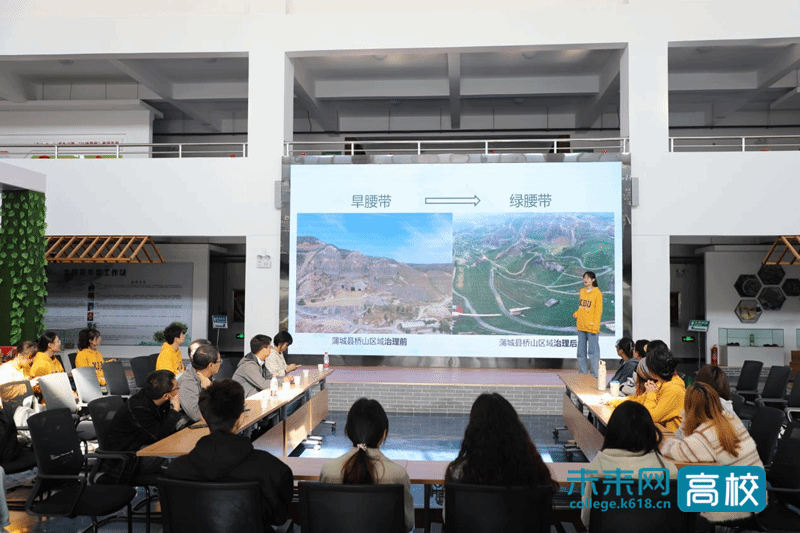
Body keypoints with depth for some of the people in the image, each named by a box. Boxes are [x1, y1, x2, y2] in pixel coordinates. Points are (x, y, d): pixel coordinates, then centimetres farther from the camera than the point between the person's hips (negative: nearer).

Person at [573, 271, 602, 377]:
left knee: (593, 351, -3)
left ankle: (594, 375, 3)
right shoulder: (582, 291, 13)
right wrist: (576, 314, 4)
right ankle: (582, 373, 19)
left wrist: (595, 326, -14)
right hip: (581, 326, 7)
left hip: (591, 327, -7)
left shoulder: (597, 293, -6)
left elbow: (598, 311, -8)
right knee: (581, 351, 11)